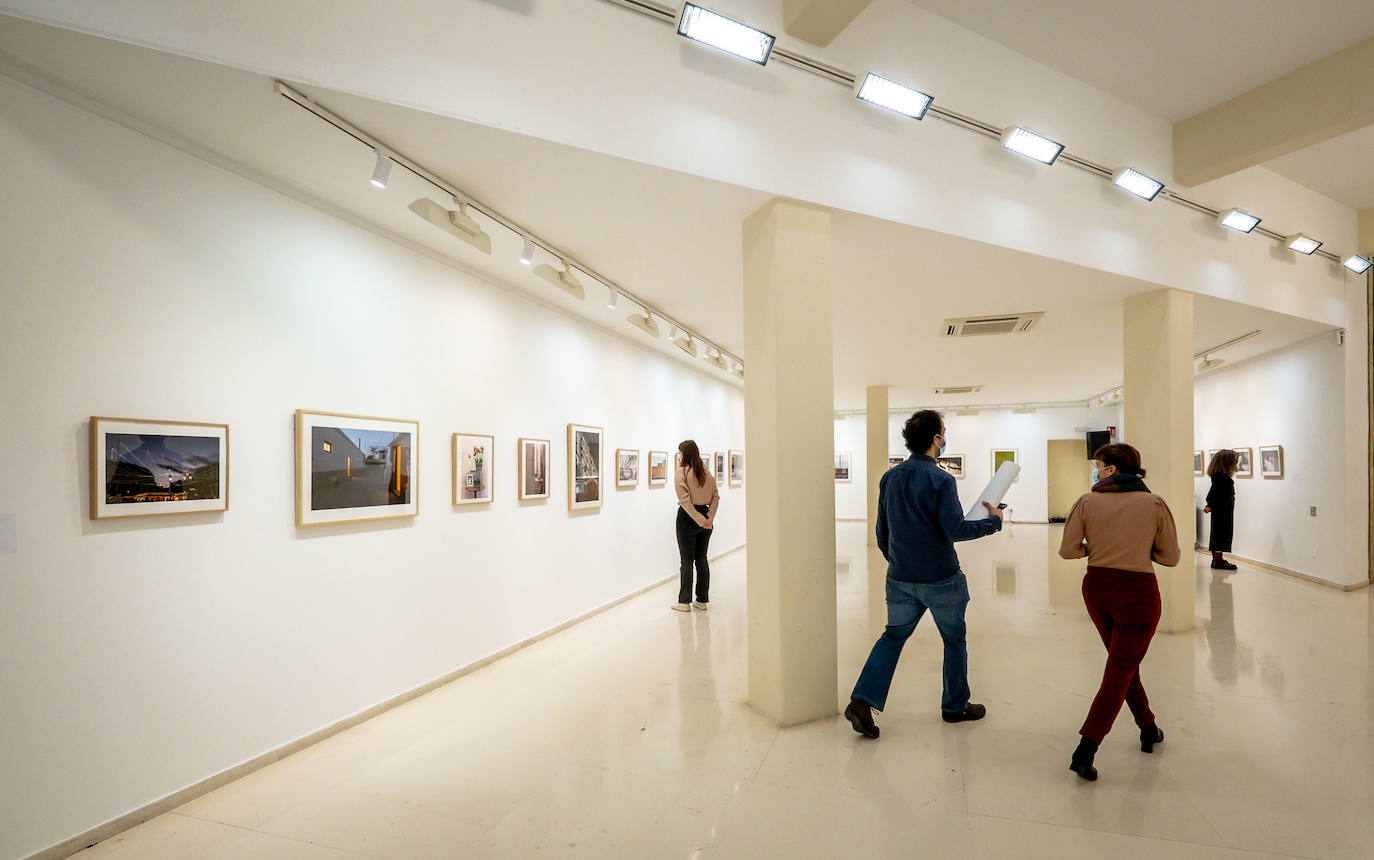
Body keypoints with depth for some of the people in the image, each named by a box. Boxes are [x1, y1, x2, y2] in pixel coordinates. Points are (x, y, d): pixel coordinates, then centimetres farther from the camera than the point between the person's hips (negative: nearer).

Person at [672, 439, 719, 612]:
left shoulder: (681, 472, -11)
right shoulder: (707, 472, 7)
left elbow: (685, 501, -19)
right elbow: (716, 496, 3)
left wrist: (700, 520, -19)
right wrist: (710, 517, -5)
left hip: (688, 517, -5)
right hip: (705, 516, 5)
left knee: (687, 560, 2)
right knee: (702, 559, 13)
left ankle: (684, 601, 8)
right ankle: (703, 600, 20)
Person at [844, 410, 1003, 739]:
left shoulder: (889, 477, 3)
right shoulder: (941, 480, -15)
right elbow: (955, 529, -19)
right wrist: (993, 521, -4)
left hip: (900, 577, 5)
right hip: (941, 579, -5)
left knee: (894, 634, 12)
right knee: (954, 640, 16)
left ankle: (862, 700, -1)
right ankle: (955, 706, 33)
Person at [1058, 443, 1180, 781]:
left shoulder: (1087, 501, -6)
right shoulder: (1155, 504, -5)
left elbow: (1067, 550, -7)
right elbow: (1171, 557, 1)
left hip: (1097, 589, 2)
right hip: (1138, 594, -1)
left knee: (1123, 663, 24)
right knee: (1121, 669, 3)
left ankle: (1148, 729, 40)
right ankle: (1085, 750, -1)